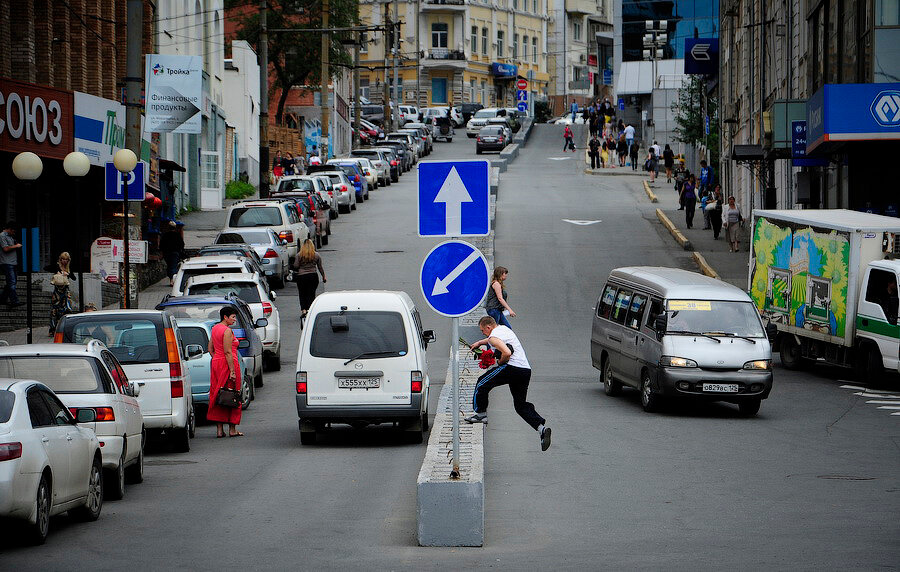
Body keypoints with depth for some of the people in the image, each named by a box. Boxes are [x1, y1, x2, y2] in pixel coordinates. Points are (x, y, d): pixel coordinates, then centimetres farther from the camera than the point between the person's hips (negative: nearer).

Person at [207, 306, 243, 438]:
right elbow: (228, 352, -20)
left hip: (216, 363, 9)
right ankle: (232, 430, 3)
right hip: (228, 363, -9)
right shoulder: (227, 331, -15)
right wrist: (232, 371, -20)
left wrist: (216, 360, 18)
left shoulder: (215, 328, 12)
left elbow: (210, 349, 17)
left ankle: (219, 429, 8)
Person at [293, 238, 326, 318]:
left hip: (301, 276, -1)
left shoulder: (299, 255, -4)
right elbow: (320, 267, 6)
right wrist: (324, 277, 15)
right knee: (311, 294, 6)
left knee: (302, 294, 9)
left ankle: (303, 309, -1)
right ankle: (309, 309, -2)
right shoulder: (316, 255, 1)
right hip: (313, 276, 1)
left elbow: (296, 266, -6)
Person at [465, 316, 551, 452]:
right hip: (526, 370, 9)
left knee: (482, 383, 12)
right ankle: (541, 427, -10)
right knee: (521, 405, 9)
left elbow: (507, 353, -22)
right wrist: (479, 343, 55)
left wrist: (500, 362, -4)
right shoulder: (504, 329, 23)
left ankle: (480, 413, 19)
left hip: (512, 368, -9)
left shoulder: (493, 337, -6)